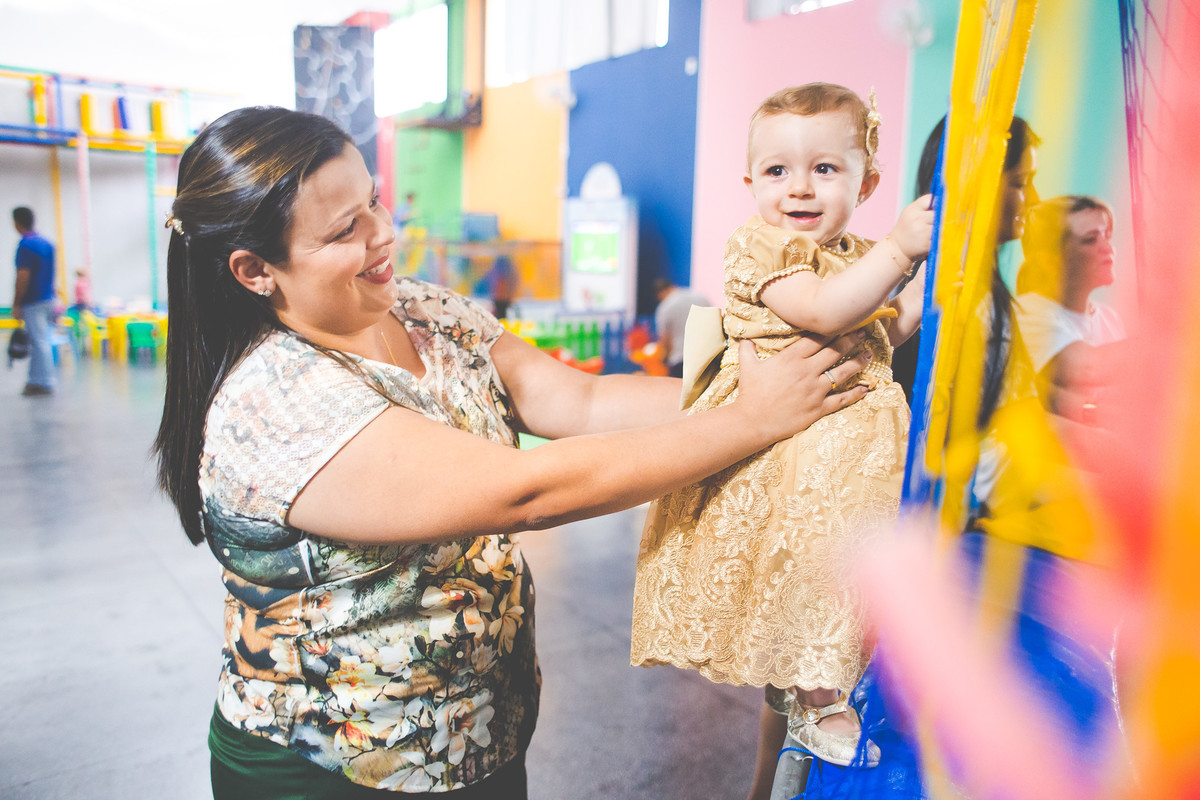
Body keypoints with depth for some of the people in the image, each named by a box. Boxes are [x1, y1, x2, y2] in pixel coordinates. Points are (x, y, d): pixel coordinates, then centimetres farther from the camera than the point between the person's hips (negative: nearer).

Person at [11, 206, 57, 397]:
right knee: (39, 341, 13)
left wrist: (16, 305, -10)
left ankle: (45, 383, 0)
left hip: (33, 302, -8)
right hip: (49, 299, 8)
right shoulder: (47, 242, 11)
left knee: (39, 342, -4)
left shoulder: (25, 245, -14)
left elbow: (23, 278, -17)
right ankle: (36, 380, 18)